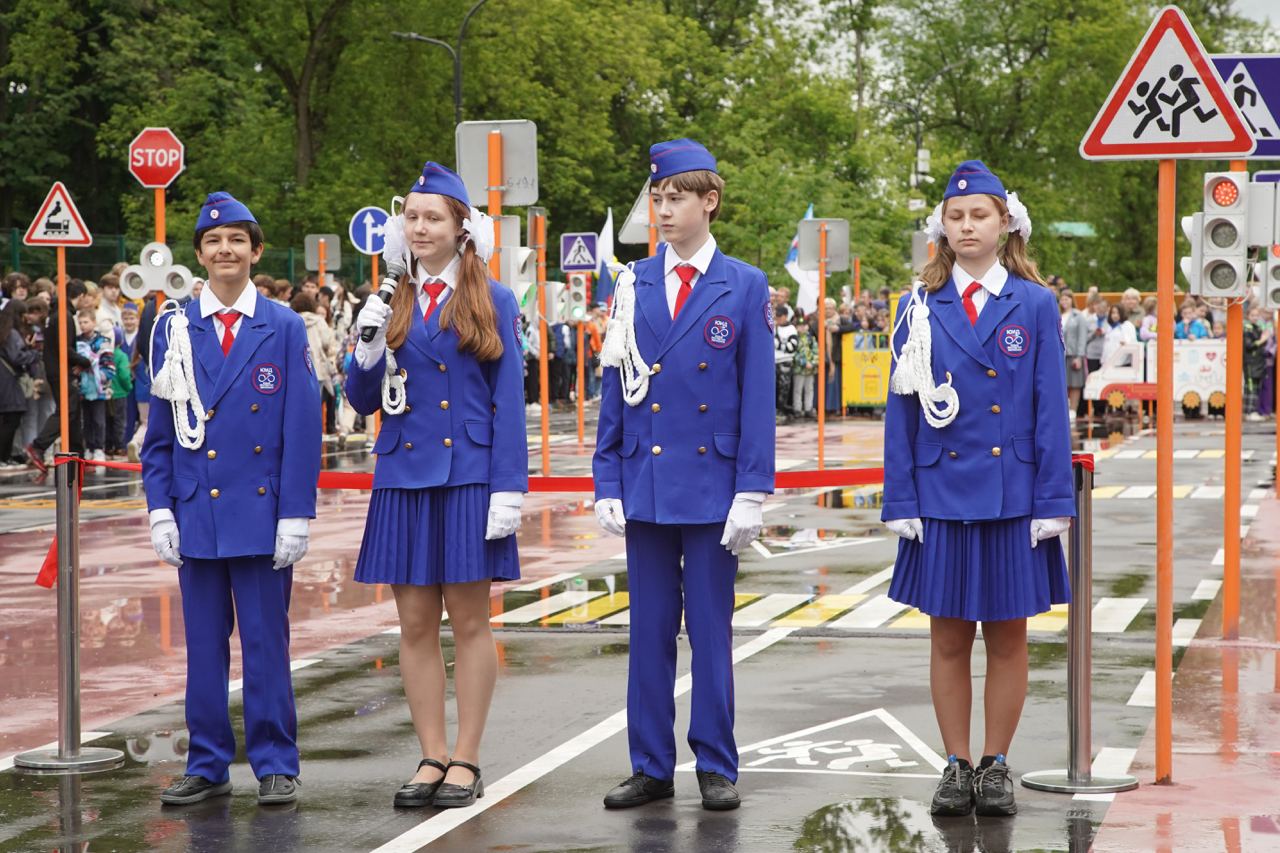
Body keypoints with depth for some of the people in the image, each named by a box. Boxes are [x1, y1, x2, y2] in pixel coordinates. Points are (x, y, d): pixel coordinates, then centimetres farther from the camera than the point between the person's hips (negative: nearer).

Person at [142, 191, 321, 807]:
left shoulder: (285, 328, 1)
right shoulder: (173, 329, 6)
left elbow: (303, 428, -1)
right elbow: (159, 430, 8)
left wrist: (296, 514, -6)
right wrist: (160, 509, 0)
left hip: (261, 511, -2)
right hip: (196, 513, 2)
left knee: (266, 643, 3)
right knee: (203, 645, 8)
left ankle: (275, 764, 11)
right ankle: (207, 766, 16)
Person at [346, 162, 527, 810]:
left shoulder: (492, 301, 1)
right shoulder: (391, 303, 10)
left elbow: (508, 402, -2)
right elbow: (363, 402, 11)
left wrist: (509, 488, -10)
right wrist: (368, 348, -8)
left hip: (469, 479, -3)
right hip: (404, 478, 3)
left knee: (469, 620, 1)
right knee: (416, 623, 5)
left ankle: (466, 762, 7)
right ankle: (432, 757, 13)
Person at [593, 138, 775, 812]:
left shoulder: (745, 287, 0)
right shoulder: (633, 286, 7)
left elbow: (758, 396, -2)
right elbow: (615, 391, 8)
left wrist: (751, 492, -7)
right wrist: (607, 484, 2)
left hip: (712, 482, -2)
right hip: (645, 482, 2)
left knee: (711, 630, 3)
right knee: (649, 630, 7)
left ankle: (716, 767, 12)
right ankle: (651, 767, 14)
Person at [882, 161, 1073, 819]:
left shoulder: (1035, 305, 1)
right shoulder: (921, 307, 4)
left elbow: (1051, 410, 0)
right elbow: (901, 410, 4)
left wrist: (1053, 503, -5)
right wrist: (901, 502, -2)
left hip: (1013, 496, -1)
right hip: (941, 494, 1)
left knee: (1007, 635, 6)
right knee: (948, 637, 5)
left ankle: (996, 765, 17)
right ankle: (957, 765, 15)